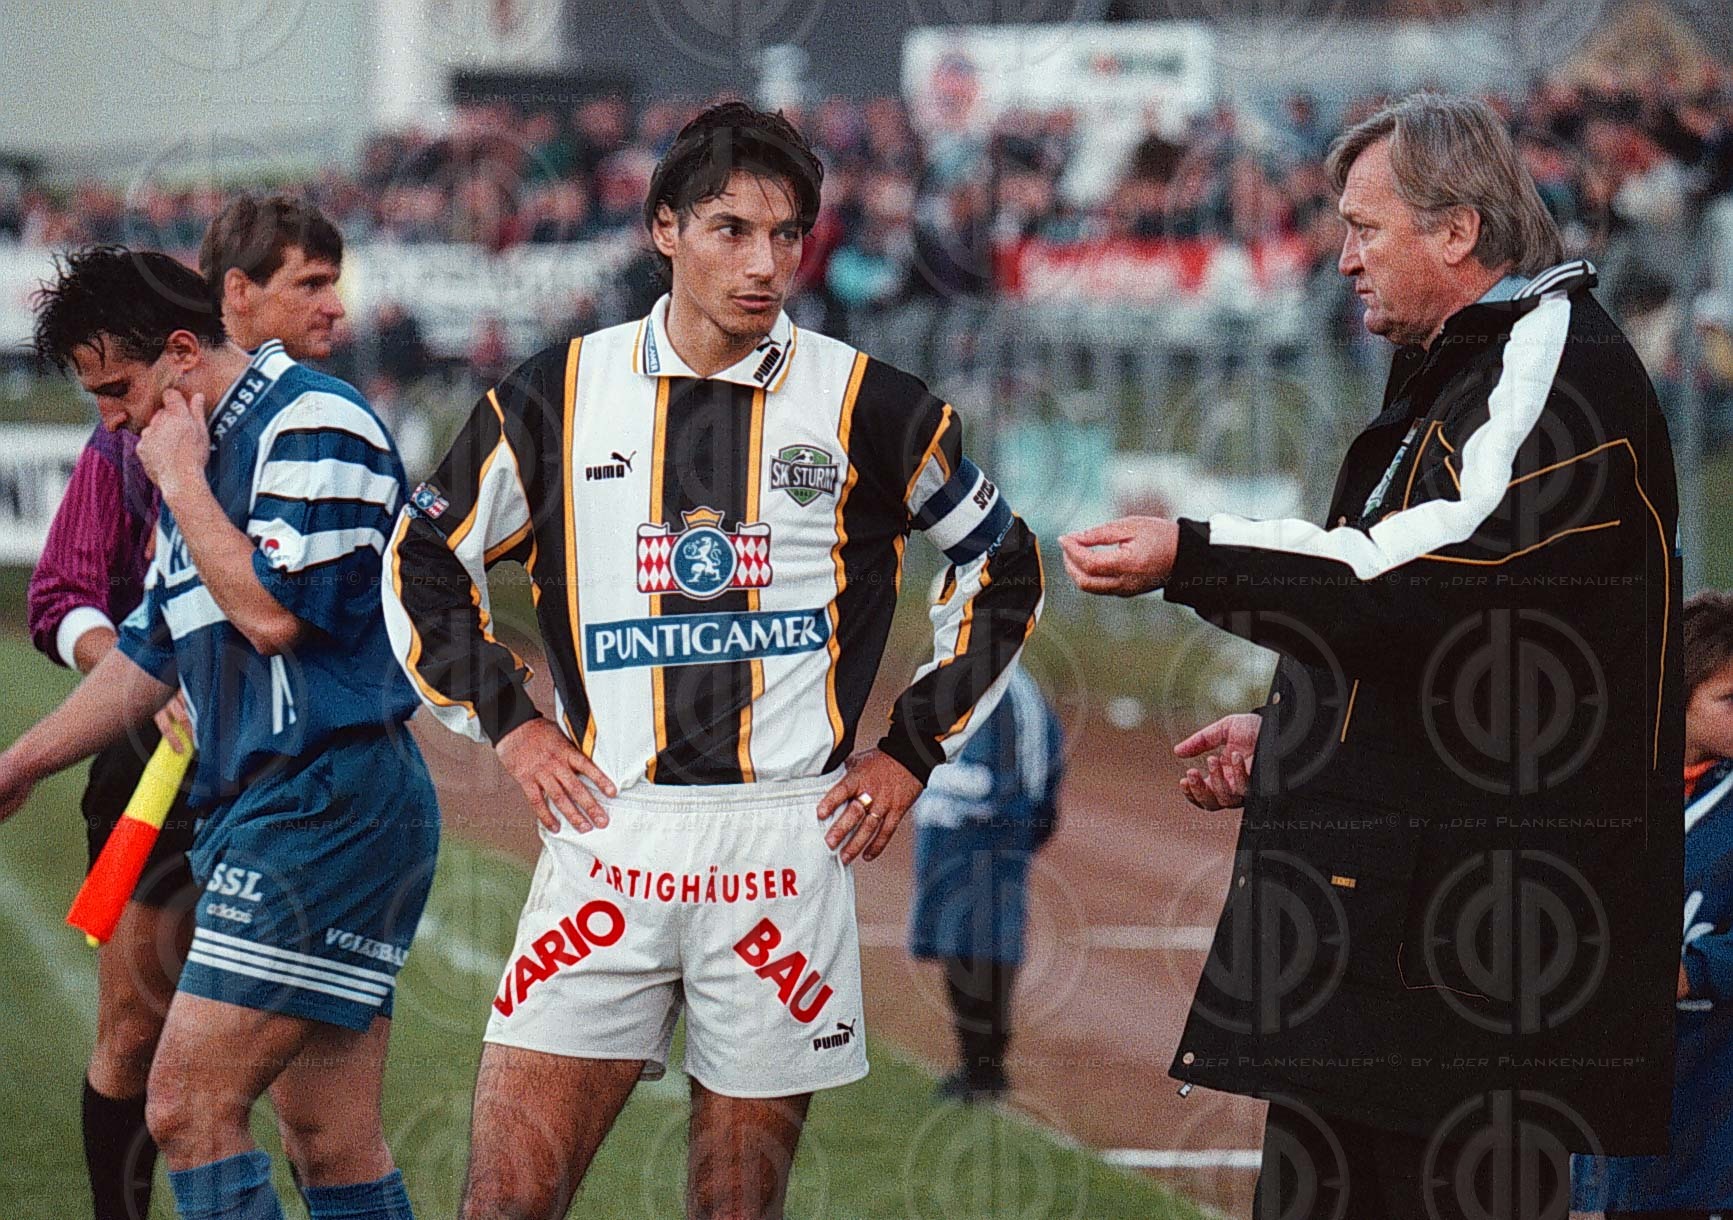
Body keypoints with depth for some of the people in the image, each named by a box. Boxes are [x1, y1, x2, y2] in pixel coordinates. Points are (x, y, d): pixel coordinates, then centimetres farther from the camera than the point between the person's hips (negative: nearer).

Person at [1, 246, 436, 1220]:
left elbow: (275, 611, -20)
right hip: (266, 814, 10)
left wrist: (181, 483, -9)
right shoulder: (204, 457, 20)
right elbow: (150, 657, 29)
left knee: (188, 1107, -15)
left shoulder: (315, 425, -9)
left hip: (327, 803, -10)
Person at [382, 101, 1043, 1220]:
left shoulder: (868, 406, 2)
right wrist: (507, 722, 6)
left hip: (787, 841, -1)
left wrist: (912, 751, 9)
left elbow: (1005, 572, 13)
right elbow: (422, 562, 16)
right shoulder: (561, 395, 5)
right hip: (606, 835, 1)